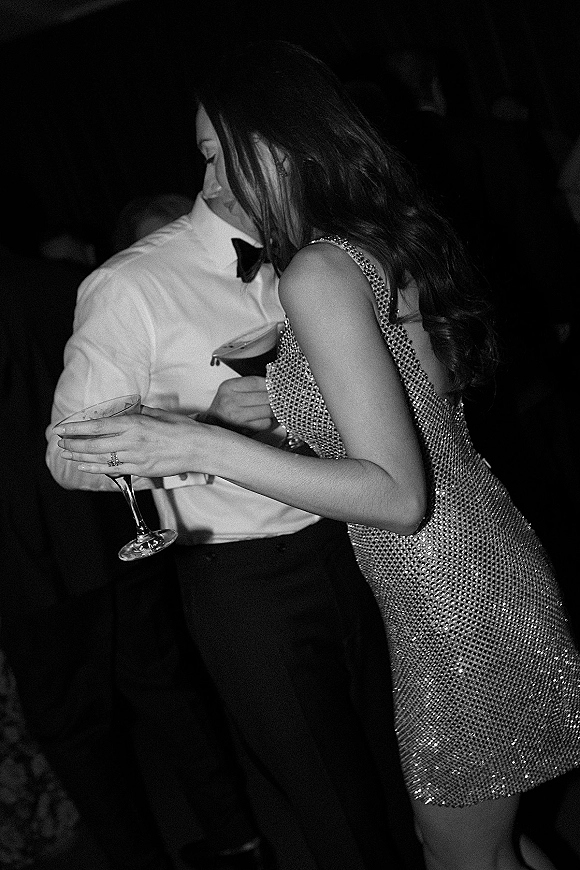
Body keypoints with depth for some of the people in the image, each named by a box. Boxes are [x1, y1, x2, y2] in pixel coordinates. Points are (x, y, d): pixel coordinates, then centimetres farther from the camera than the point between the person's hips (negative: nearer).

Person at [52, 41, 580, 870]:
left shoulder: (319, 274, -20)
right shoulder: (389, 240, 6)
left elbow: (398, 495, -24)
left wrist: (204, 447, -25)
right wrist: (289, 375, 17)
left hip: (454, 604, -9)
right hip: (489, 567, 9)